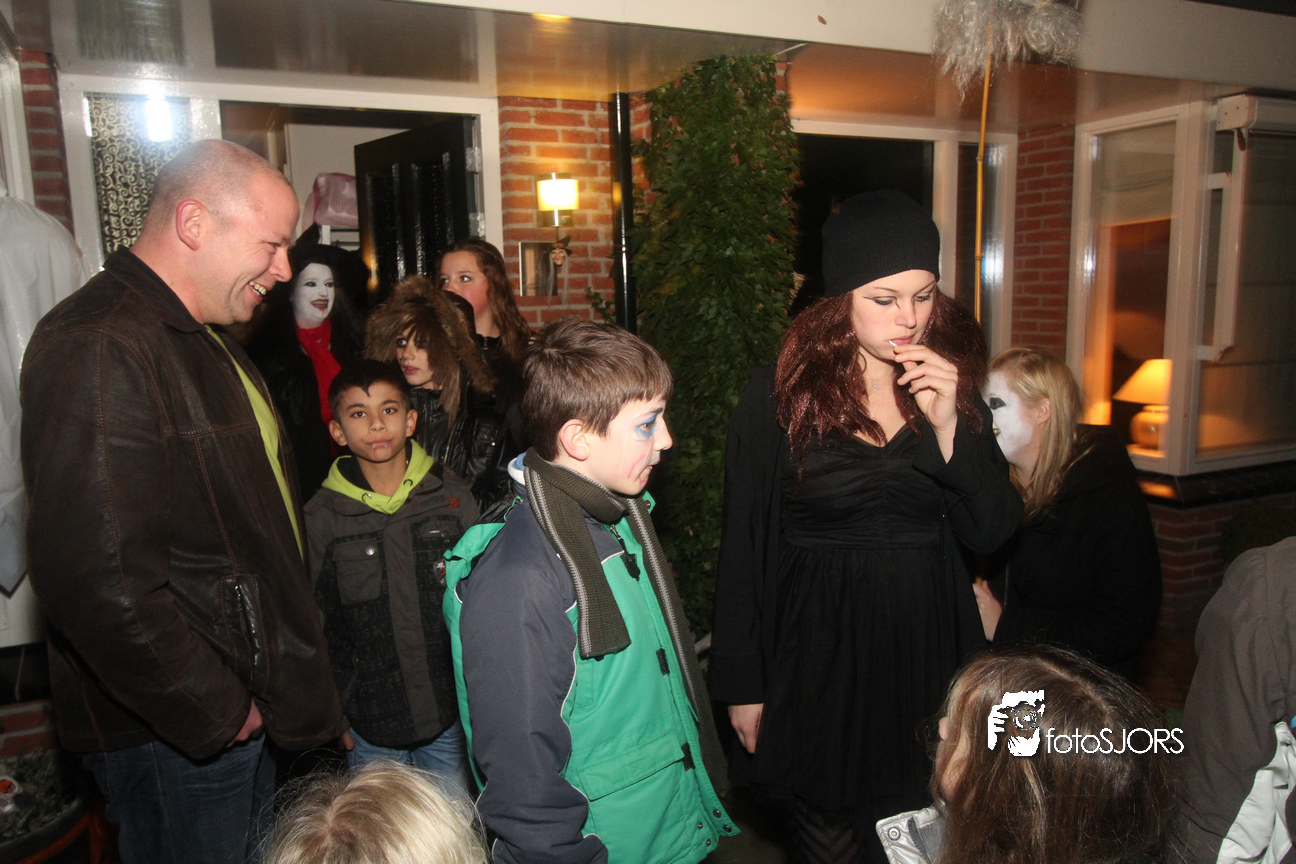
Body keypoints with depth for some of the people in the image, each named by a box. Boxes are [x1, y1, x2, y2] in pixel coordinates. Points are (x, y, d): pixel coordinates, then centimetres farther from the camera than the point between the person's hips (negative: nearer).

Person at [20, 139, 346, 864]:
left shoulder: (205, 342, 13)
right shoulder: (99, 349, -22)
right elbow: (96, 577, -30)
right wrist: (214, 711, -18)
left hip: (247, 709, 10)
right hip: (177, 737, -9)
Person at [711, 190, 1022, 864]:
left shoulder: (949, 385, 1)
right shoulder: (780, 395, -10)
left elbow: (991, 532, -2)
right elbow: (744, 550, -6)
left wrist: (949, 423, -16)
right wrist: (742, 683, -3)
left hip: (927, 643, 3)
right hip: (817, 650, -3)